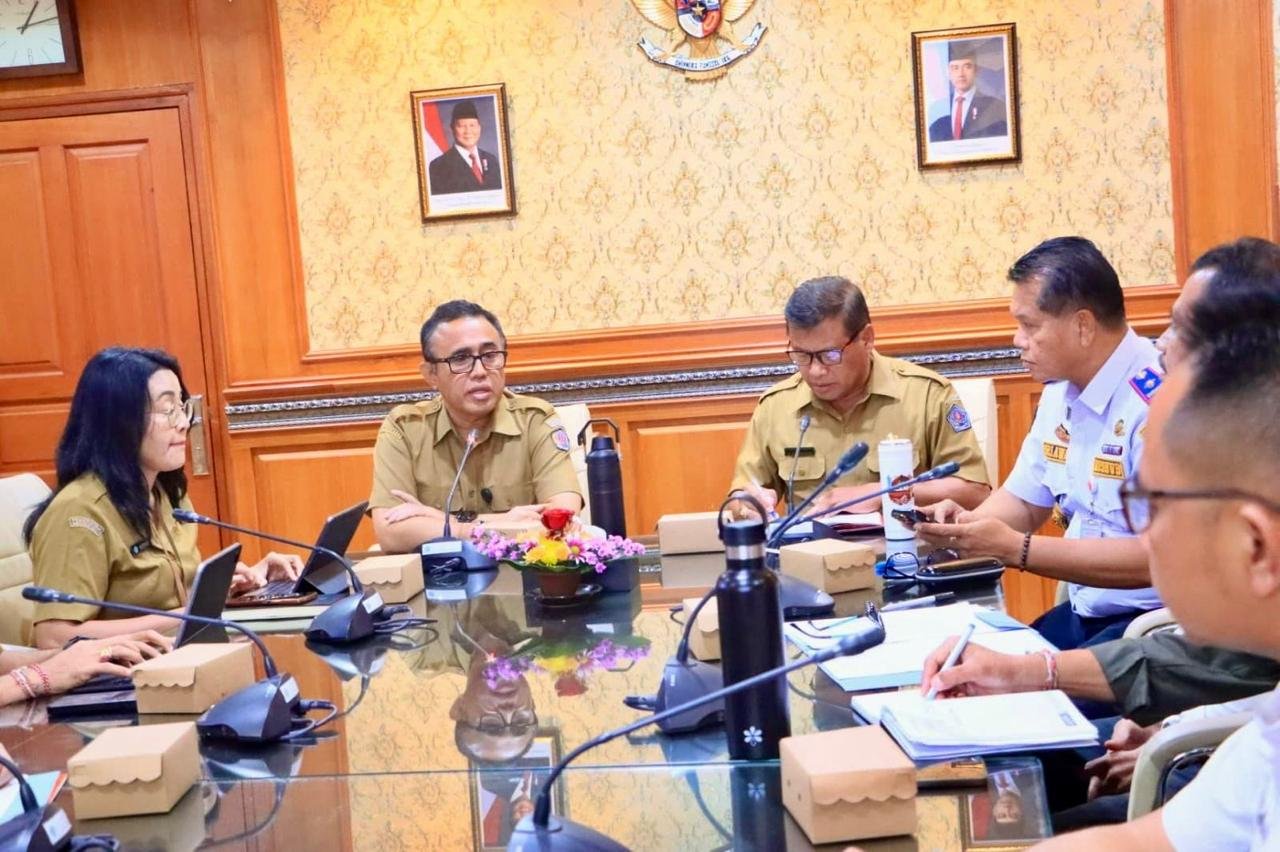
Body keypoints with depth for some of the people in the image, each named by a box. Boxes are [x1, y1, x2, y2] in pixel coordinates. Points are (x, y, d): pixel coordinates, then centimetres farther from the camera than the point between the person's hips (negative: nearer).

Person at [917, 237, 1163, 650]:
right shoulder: (1061, 390, 6)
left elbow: (1157, 558, -25)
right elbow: (1024, 500, 17)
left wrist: (1013, 547, -24)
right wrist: (966, 523, -5)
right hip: (1084, 612, 8)